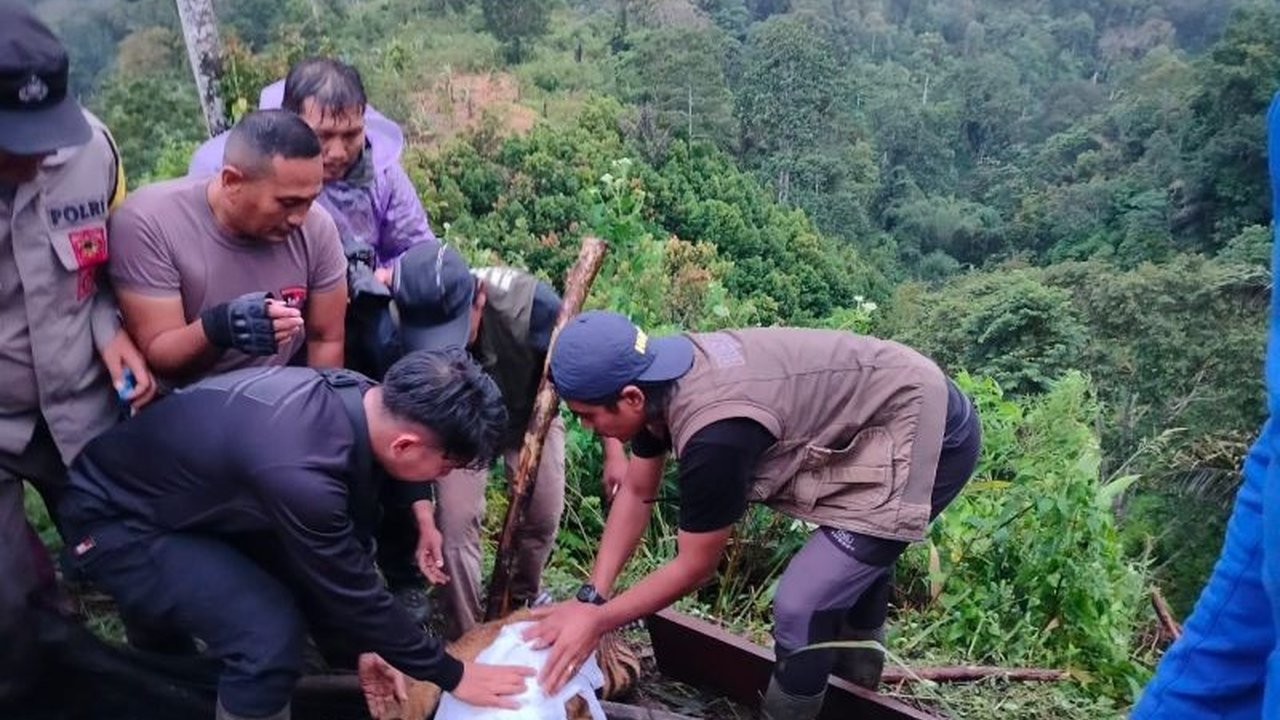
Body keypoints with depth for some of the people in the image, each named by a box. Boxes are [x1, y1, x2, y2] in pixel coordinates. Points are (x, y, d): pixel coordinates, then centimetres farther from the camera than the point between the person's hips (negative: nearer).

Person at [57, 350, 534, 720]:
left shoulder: (357, 400, -15)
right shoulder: (298, 470, -39)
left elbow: (350, 547, 0)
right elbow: (353, 591, -24)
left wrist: (361, 646, 7)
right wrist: (451, 675, -11)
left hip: (195, 495, 8)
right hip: (114, 520, -8)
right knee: (269, 634, -22)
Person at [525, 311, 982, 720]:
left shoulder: (715, 435, -35)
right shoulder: (660, 378, -8)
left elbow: (695, 568, -20)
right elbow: (637, 493, 3)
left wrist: (597, 621, -11)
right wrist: (591, 597, -1)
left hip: (927, 437, -9)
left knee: (801, 607, -12)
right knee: (860, 550, 31)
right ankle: (859, 670, 55)